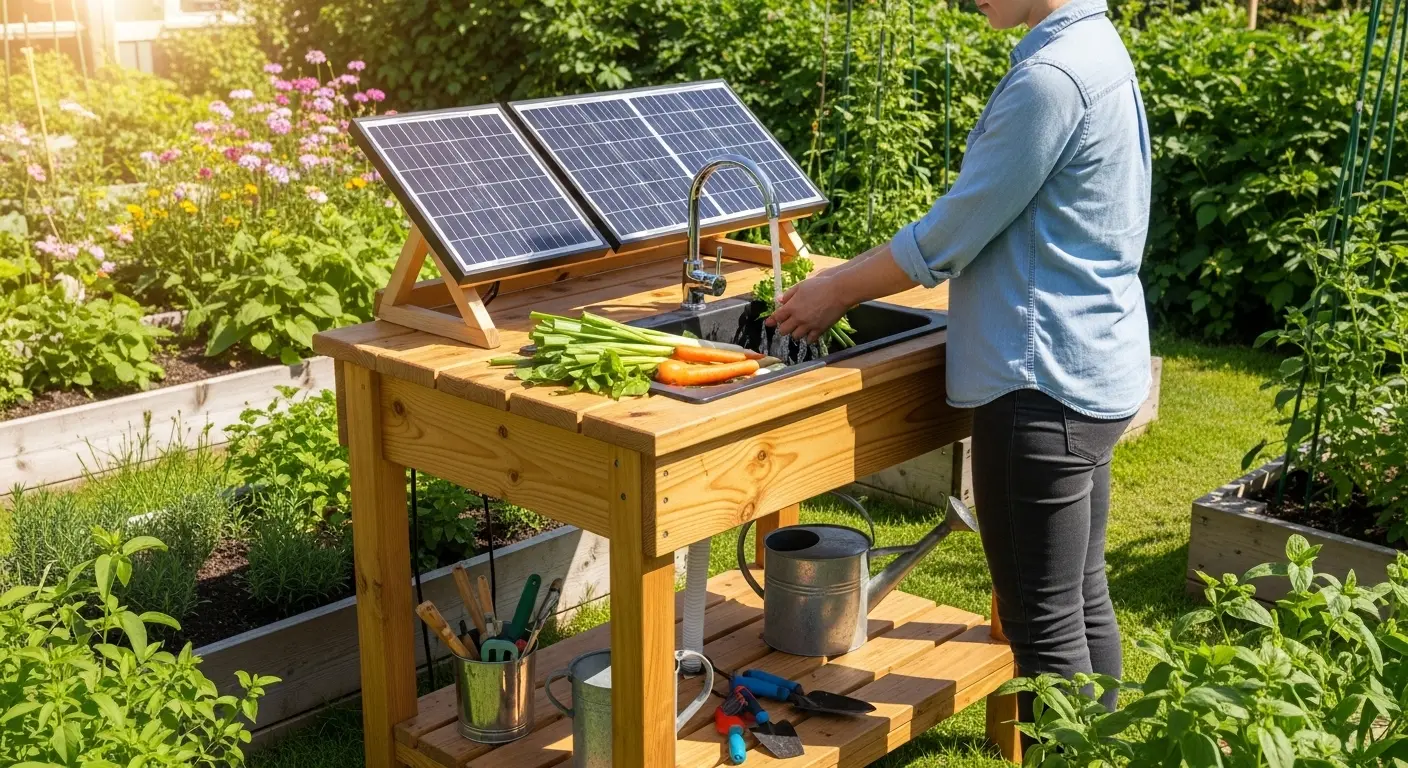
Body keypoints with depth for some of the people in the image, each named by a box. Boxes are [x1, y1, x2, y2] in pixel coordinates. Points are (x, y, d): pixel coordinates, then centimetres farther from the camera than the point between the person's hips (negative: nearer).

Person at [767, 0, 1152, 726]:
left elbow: (953, 234, -15)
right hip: (1091, 366, 10)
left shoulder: (1049, 76, -20)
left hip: (1046, 379, -10)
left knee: (1044, 623, 2)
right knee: (1085, 600, 19)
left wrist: (837, 291, -2)